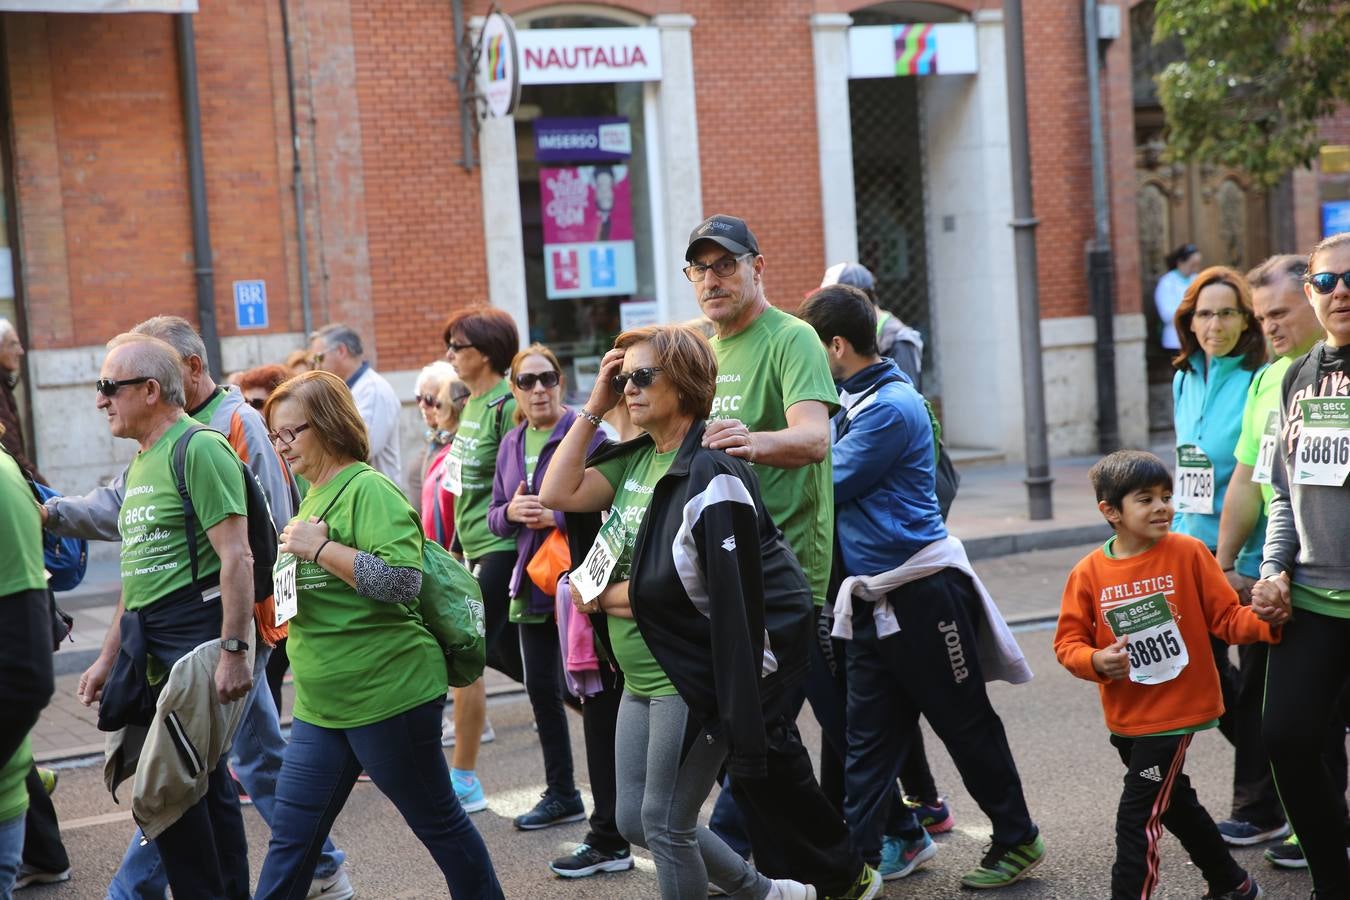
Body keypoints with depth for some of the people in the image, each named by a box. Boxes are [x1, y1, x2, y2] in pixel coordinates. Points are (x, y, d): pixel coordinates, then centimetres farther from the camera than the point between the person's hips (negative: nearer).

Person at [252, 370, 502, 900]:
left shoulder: (369, 489, -14)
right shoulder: (315, 496, 13)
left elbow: (402, 581, -25)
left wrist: (319, 547, -21)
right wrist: (286, 561, 5)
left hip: (388, 693, -8)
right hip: (322, 703, 8)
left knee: (439, 823, 7)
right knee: (290, 839, 9)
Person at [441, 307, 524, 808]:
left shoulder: (507, 407, -15)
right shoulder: (473, 403, 12)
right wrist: (457, 546, 21)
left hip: (501, 549, -9)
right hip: (475, 546, 9)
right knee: (506, 654, 13)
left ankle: (463, 780, 3)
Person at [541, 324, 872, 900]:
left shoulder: (709, 475, -18)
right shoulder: (636, 459, 6)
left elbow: (670, 592, -22)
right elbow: (557, 494, 0)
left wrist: (599, 597, -11)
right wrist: (594, 407, -1)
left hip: (693, 680, -9)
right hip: (644, 675, 9)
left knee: (664, 824, -2)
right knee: (635, 820, 13)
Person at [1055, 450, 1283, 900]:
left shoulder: (1187, 553, -10)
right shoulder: (1089, 572, -5)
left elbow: (1226, 617, -7)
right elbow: (1068, 643, -2)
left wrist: (1262, 621, -26)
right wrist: (1096, 661, -22)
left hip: (1177, 709, -5)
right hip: (1126, 719, 5)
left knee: (1137, 816, -8)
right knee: (1174, 804, 23)